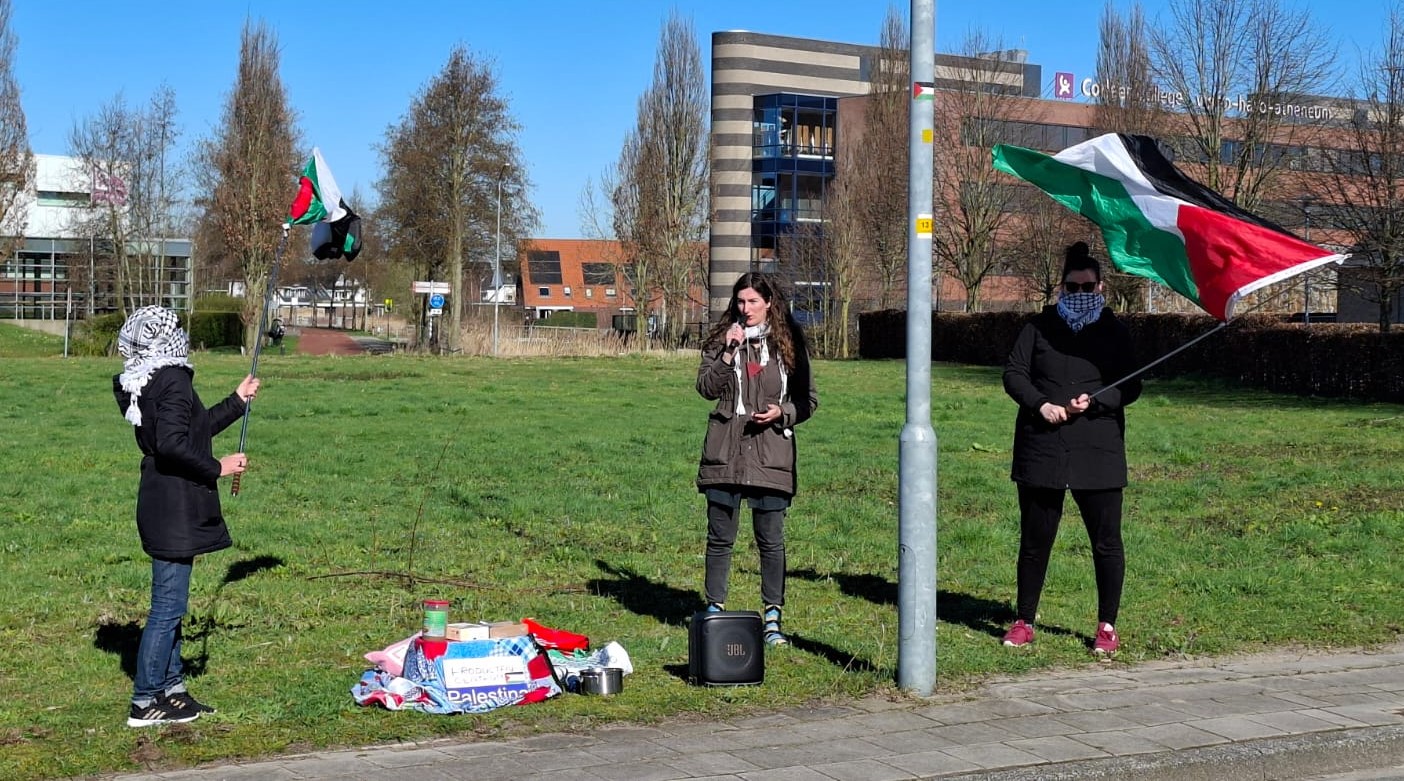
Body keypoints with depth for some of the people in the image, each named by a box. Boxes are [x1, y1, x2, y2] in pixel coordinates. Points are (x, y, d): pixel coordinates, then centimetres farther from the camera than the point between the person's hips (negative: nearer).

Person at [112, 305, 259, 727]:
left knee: (170, 603, 17)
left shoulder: (144, 383, 14)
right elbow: (172, 445, -27)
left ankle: (170, 688, 27)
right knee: (168, 605, -4)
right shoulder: (173, 380, -16)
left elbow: (195, 428, 24)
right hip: (175, 509, -10)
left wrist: (238, 401, 31)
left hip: (163, 506, 10)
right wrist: (217, 467, -16)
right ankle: (144, 702, 2)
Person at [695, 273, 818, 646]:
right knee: (720, 538, 7)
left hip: (770, 455, -1)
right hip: (725, 453, 1)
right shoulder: (721, 340, 7)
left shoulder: (788, 344, 5)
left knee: (771, 540, 1)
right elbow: (706, 388, -6)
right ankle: (714, 610, 19)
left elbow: (809, 400, 8)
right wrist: (728, 353, -16)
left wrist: (782, 412, -10)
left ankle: (773, 618, 10)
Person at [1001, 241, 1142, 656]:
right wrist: (1039, 403, -12)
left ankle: (1107, 627, 14)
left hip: (1098, 453, -1)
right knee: (1034, 540, 7)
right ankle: (1024, 622, 20)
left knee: (1106, 542, 2)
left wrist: (1094, 400, -15)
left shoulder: (1115, 330, 7)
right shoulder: (1041, 326, 9)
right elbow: (1013, 373, 5)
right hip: (1041, 448, 1)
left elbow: (1130, 387, 3)